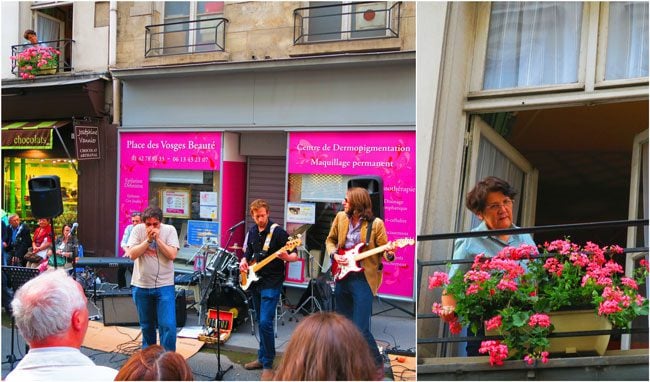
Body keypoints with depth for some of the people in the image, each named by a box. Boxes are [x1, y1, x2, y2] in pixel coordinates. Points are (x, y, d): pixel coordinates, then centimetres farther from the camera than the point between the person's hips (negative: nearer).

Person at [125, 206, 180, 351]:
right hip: (141, 286, 2)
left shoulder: (169, 230, -5)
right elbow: (132, 254, -11)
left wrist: (157, 238, -18)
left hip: (164, 286, -2)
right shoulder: (138, 230, -2)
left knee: (168, 325, -10)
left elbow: (172, 255, -14)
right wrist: (148, 239, -17)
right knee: (146, 325, 16)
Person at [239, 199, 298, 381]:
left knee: (265, 322, -13)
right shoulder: (252, 232, 7)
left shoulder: (278, 232, -14)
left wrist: (287, 257, -35)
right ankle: (262, 357, 28)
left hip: (272, 284, -7)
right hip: (255, 282, 7)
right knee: (260, 322, 15)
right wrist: (244, 262, 0)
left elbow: (295, 255, -14)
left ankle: (268, 364, -1)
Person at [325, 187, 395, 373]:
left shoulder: (376, 224, -10)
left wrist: (390, 254, -27)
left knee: (361, 329, -8)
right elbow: (330, 240, 16)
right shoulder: (340, 217, 3)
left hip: (363, 279, -5)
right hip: (341, 276, 6)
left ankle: (377, 364, 14)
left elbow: (384, 251, -5)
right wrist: (334, 255, -2)